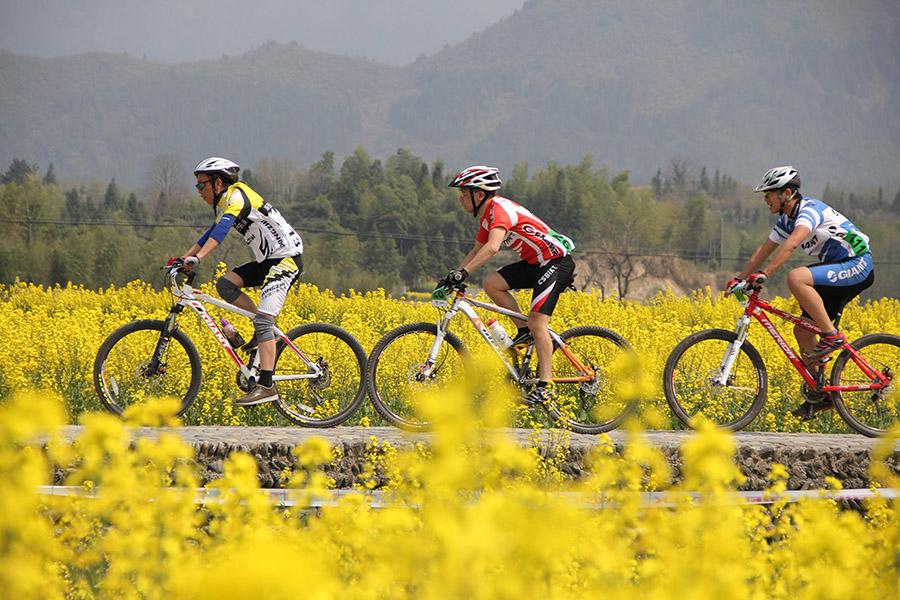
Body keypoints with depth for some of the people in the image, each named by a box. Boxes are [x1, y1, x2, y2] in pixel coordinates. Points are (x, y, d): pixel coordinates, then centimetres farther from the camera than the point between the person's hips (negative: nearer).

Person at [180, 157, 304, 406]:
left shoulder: (237, 196, -16)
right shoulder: (223, 205, 16)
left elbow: (222, 229, -31)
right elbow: (209, 235, 24)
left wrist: (198, 257, -42)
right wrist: (182, 259, 13)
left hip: (287, 258, -10)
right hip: (268, 260, 10)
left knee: (263, 319, -20)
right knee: (224, 284, -1)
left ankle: (266, 386, -25)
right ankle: (265, 329, 6)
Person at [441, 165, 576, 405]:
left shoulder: (499, 209, -21)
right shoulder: (486, 216, 10)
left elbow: (492, 247, -37)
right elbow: (477, 251, 19)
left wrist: (463, 272, -42)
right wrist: (452, 276, 7)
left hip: (556, 260, -9)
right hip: (535, 263, 9)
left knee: (537, 322, -16)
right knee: (491, 283, -5)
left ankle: (545, 385, -15)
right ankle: (524, 331, 5)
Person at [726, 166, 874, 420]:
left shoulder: (810, 209, -19)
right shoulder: (786, 220, 11)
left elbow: (792, 243, -35)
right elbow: (764, 249, 15)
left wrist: (765, 274, -42)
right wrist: (740, 278, 6)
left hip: (858, 265, -10)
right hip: (838, 270, 10)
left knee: (796, 278, -32)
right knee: (802, 330, 3)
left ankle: (832, 335, -22)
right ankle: (819, 393, 10)